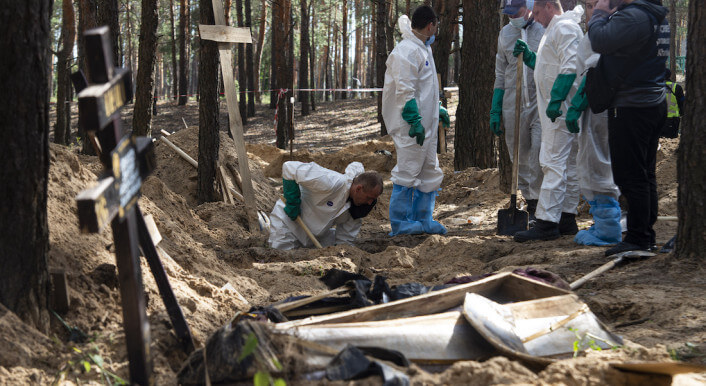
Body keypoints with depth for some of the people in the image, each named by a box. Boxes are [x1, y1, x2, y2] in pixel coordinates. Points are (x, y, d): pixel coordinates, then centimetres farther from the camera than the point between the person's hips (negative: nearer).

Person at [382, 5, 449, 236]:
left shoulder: (422, 49, 18)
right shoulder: (406, 51, -15)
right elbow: (405, 91, -21)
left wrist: (437, 110, 25)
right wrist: (415, 121, -24)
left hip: (425, 125, 10)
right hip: (410, 127, -10)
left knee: (429, 172, 14)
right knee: (408, 173, -5)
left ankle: (423, 220, 21)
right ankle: (400, 223, 2)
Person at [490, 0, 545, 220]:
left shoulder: (544, 31, -2)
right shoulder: (505, 34, 12)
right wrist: (495, 110, 13)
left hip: (540, 103, -5)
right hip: (512, 104, 5)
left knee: (539, 154, -14)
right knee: (520, 158, 7)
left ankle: (538, 204, -7)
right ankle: (530, 202, 16)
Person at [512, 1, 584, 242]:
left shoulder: (565, 27, -11)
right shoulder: (554, 30, 22)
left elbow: (570, 67, -21)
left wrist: (556, 100, -26)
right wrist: (528, 56, 17)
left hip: (561, 108, -11)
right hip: (555, 107, 11)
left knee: (553, 163, -13)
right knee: (568, 163, 12)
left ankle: (547, 222, -15)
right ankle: (567, 219, 18)